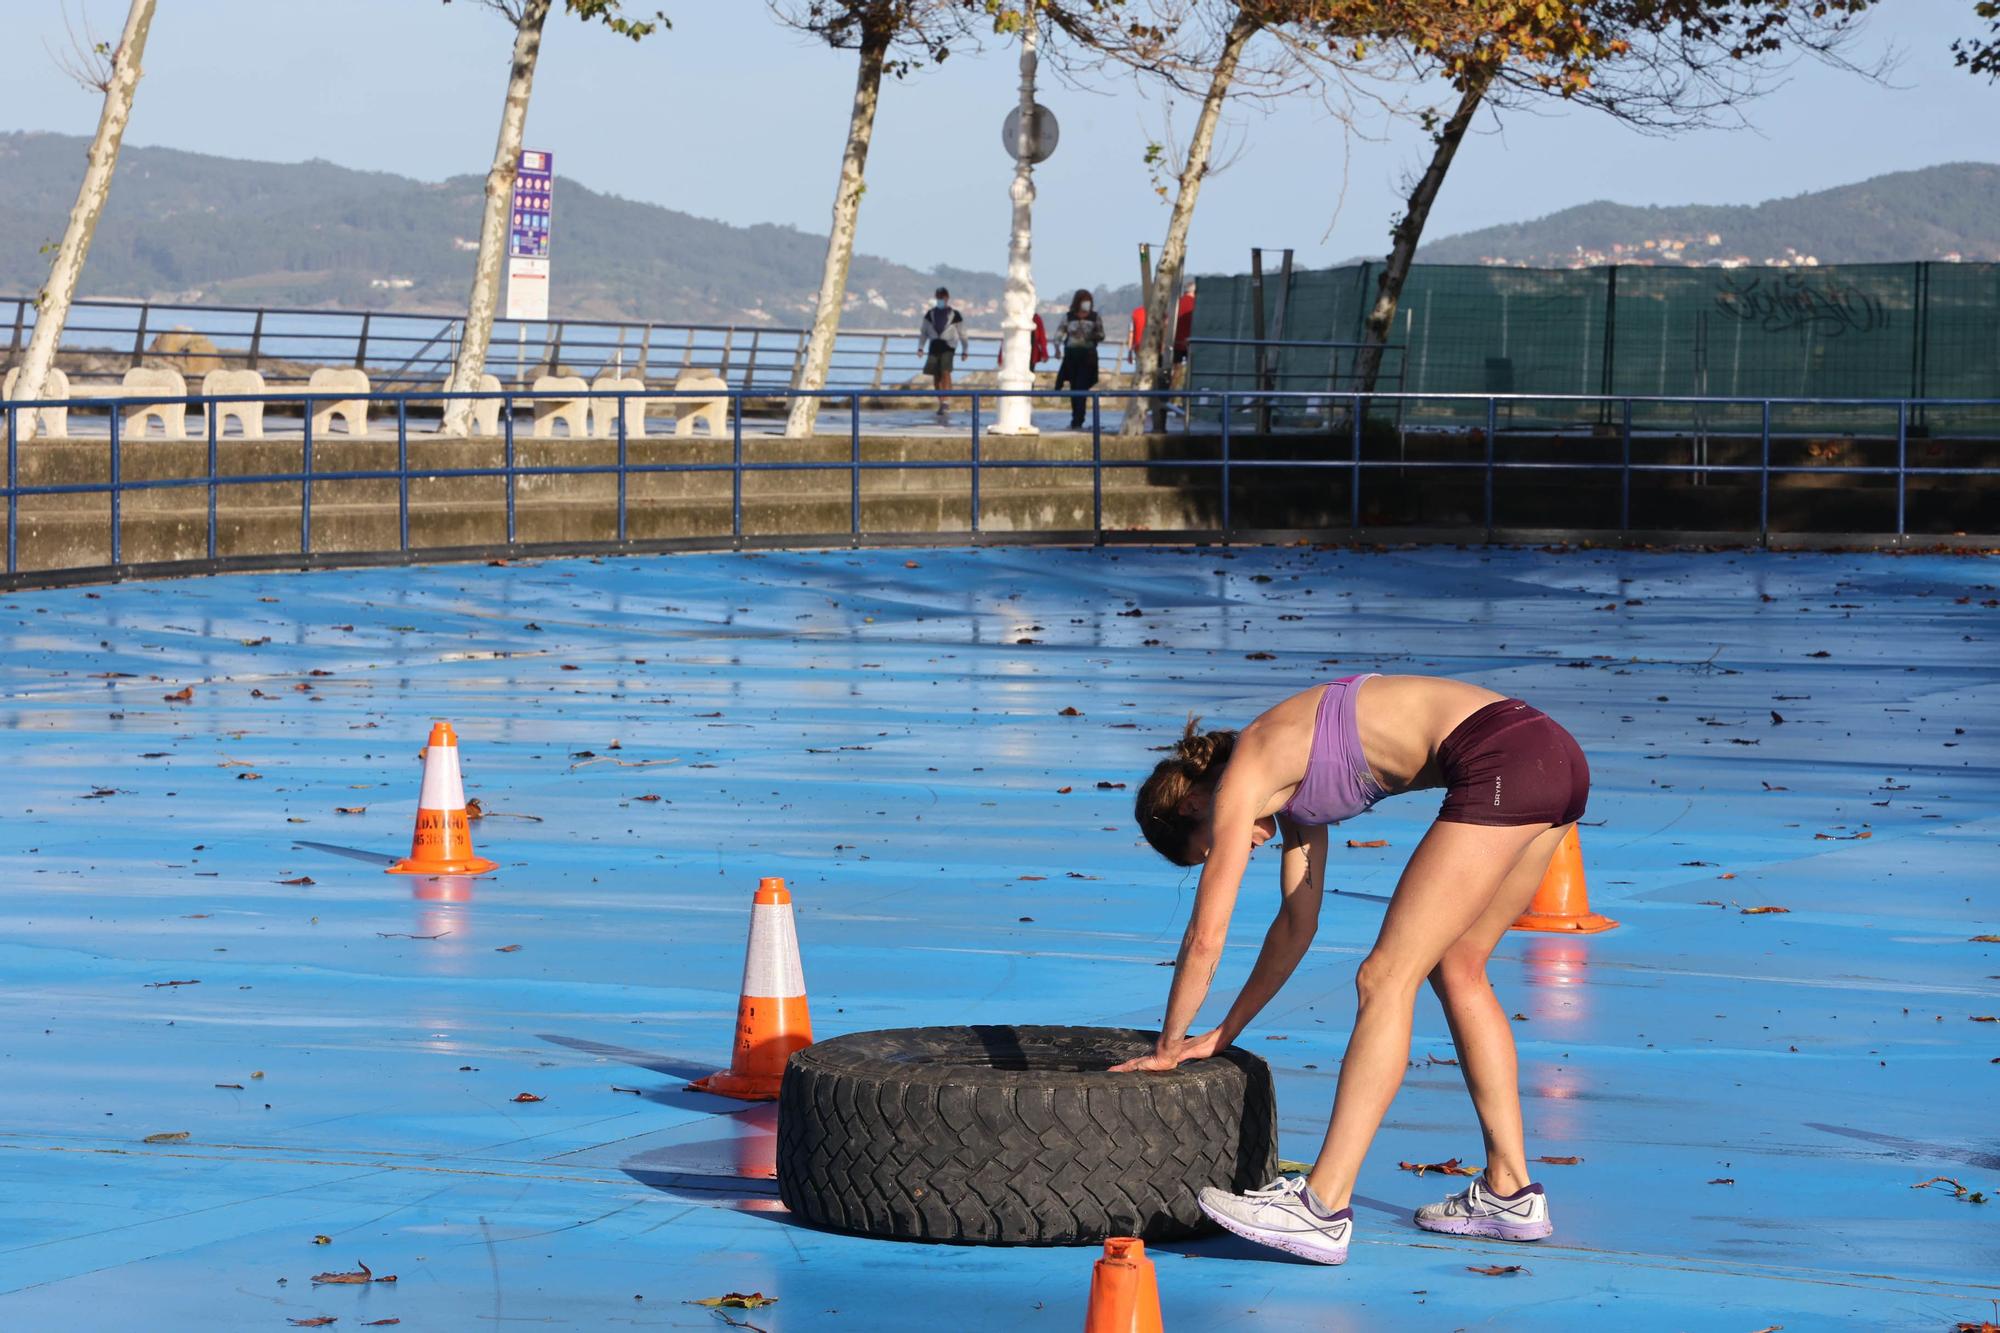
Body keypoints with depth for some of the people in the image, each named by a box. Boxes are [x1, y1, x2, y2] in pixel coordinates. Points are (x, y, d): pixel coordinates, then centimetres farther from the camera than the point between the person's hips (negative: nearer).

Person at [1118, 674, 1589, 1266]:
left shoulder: (1240, 779, 2)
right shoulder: (1289, 773, 26)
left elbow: (1206, 937, 3)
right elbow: (1298, 922, 33)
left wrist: (1168, 1049, 15)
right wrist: (1223, 1035, 36)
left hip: (1501, 765, -10)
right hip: (1555, 756, 10)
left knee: (1386, 979, -6)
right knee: (1455, 969, 21)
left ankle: (1322, 1210, -8)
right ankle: (1510, 1192, 24)